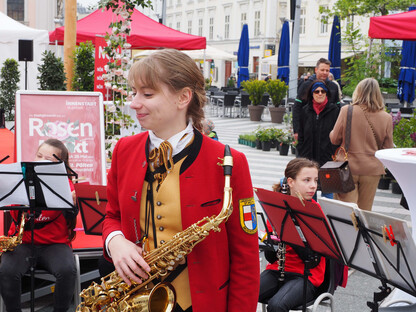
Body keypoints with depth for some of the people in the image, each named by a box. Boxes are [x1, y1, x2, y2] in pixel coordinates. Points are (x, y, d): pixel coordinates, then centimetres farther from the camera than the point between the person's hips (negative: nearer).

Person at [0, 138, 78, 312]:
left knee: (67, 271, -29)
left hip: (55, 244, -1)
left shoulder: (65, 184, -1)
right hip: (23, 242, 1)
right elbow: (17, 219, -7)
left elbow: (71, 221, -11)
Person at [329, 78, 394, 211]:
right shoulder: (386, 118, -3)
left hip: (348, 167, -2)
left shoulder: (346, 110, -8)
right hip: (372, 170, 2)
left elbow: (335, 139, -2)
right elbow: (388, 148, 4)